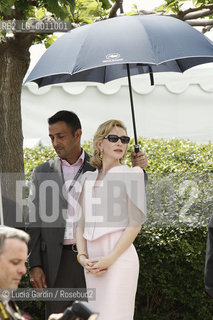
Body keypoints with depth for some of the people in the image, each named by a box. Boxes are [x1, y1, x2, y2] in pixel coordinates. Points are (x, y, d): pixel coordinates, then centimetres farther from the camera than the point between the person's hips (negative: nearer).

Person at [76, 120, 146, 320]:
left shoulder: (131, 174, -2)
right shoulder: (88, 178, 15)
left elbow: (135, 224, -7)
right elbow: (82, 223, 16)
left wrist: (110, 259, -13)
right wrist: (82, 256, 0)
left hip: (119, 257, -6)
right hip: (93, 262, 6)